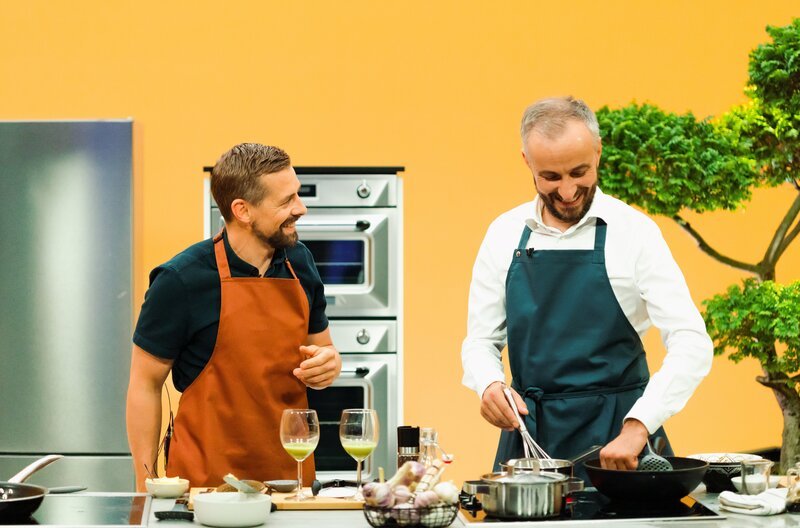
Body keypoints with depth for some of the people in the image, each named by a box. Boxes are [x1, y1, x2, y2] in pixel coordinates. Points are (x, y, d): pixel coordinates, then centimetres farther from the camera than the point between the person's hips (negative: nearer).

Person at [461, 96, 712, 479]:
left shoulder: (634, 232, -7)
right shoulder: (505, 234, 5)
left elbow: (691, 345, -13)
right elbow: (481, 340, 10)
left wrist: (636, 427, -25)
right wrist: (489, 385, -14)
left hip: (614, 433, -3)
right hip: (527, 432, 3)